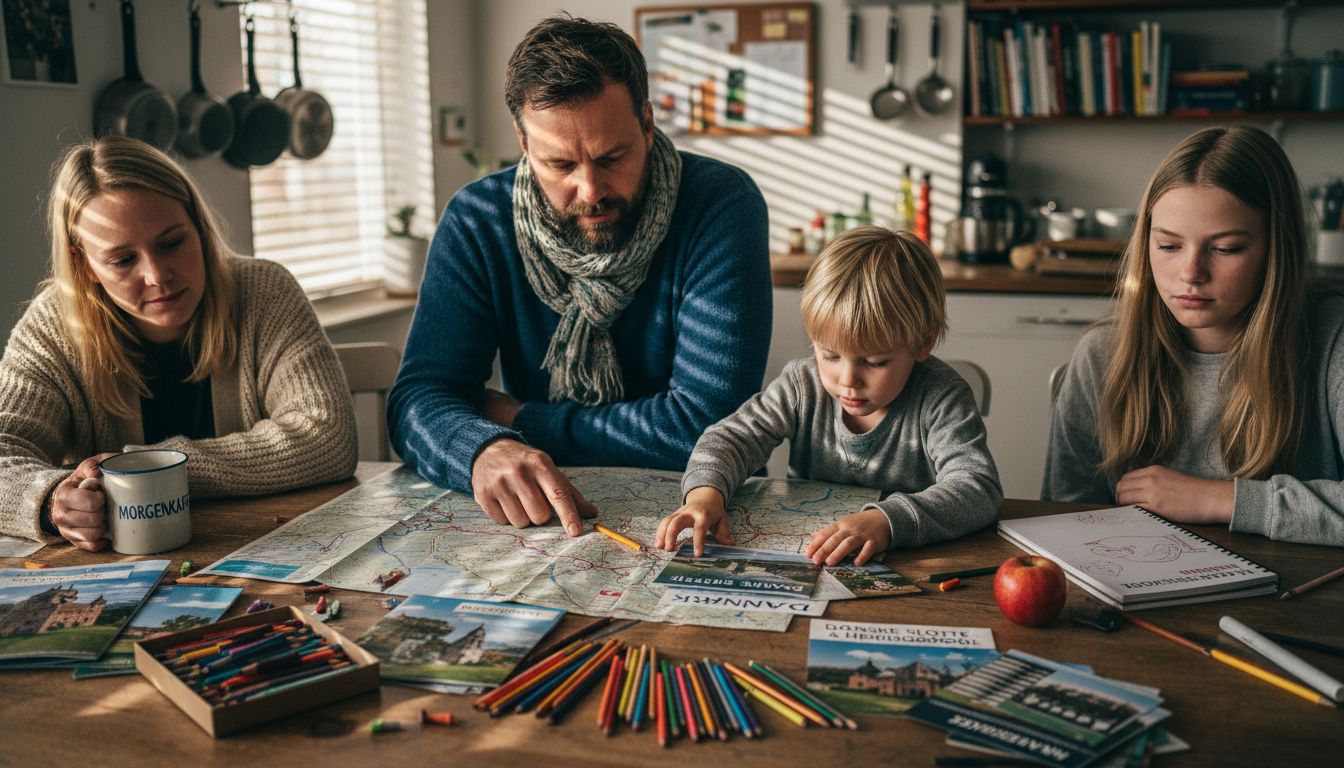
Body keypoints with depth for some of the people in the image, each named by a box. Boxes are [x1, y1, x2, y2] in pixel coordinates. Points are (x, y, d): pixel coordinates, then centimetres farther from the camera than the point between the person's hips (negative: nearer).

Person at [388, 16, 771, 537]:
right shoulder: (476, 222, -5)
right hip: (538, 518, 3)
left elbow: (707, 421, -20)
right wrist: (483, 450, -32)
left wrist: (521, 420, -12)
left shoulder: (722, 206, -15)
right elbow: (419, 399, -9)